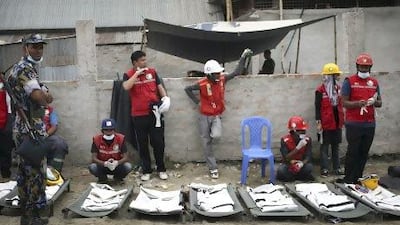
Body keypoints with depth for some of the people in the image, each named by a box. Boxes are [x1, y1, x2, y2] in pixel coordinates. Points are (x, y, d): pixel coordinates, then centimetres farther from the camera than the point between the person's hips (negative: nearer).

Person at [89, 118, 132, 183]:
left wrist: (117, 163, -36)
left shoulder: (121, 138, -16)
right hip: (102, 166, 0)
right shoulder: (97, 139, -16)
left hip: (117, 166, 0)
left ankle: (118, 177, 7)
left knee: (128, 167, -29)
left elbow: (125, 157, -15)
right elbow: (94, 158, -17)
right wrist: (105, 163, -35)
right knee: (92, 167, -30)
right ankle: (102, 178, 5)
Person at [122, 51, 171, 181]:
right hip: (139, 115, -2)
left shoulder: (152, 72, 7)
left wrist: (165, 98, -8)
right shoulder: (129, 75, -2)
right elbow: (126, 87, -22)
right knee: (142, 144, 8)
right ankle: (146, 171, 19)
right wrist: (137, 73, -17)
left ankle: (161, 169, 20)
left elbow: (160, 87, 10)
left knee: (158, 142, 7)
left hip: (154, 113, 2)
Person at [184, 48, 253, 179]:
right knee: (206, 142, 2)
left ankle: (211, 133, 15)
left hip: (216, 115, 2)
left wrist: (243, 57, -8)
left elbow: (237, 72, -3)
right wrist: (197, 102, -6)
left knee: (216, 135, -25)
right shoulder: (202, 84, -16)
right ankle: (213, 168, 13)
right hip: (204, 116, -1)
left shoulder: (222, 79, -8)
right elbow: (187, 89, -4)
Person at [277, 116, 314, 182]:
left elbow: (308, 157, -12)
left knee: (309, 167, -30)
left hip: (301, 164, 2)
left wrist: (302, 163, -36)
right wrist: (298, 147, -34)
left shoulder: (307, 139, -8)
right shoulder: (285, 140, -17)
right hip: (288, 165, -2)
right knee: (281, 170, -33)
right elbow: (286, 158, -23)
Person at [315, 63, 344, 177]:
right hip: (326, 124, -6)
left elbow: (341, 105, 15)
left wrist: (342, 119, 14)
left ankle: (337, 168, 21)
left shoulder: (338, 88, 8)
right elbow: (317, 107, -10)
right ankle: (325, 169, 9)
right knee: (324, 146, 3)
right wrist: (318, 122, -13)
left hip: (337, 122, 6)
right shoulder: (320, 90, -10)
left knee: (336, 146, 13)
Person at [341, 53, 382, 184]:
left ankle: (358, 179, 18)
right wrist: (358, 103, -23)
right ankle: (348, 181, 7)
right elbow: (344, 103, -6)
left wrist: (374, 102, -7)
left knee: (364, 153, 8)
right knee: (353, 152, -2)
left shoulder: (374, 82, 13)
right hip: (354, 124, -5)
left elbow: (380, 103, 16)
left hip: (370, 124, 5)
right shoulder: (349, 81, -2)